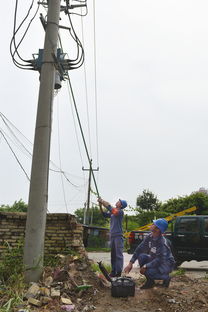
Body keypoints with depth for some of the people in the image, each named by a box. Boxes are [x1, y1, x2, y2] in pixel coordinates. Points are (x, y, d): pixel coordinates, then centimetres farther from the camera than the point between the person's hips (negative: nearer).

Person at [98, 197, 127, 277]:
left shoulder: (120, 212, -8)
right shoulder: (113, 212, 16)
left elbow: (111, 209, -22)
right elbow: (105, 214, 14)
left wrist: (103, 201, -17)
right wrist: (100, 206, 1)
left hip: (118, 235, -8)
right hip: (112, 235, 8)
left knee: (119, 254, -7)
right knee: (113, 254, 12)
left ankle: (119, 272, -4)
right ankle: (113, 271, 19)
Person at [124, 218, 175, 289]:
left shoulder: (162, 243, -31)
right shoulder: (150, 237, -10)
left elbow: (159, 260, -32)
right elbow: (139, 249, -7)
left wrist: (145, 266, -30)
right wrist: (130, 263, -13)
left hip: (167, 264, -7)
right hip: (155, 260, 7)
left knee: (148, 271, -31)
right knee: (141, 256, -17)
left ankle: (166, 277, 2)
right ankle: (150, 281, 0)